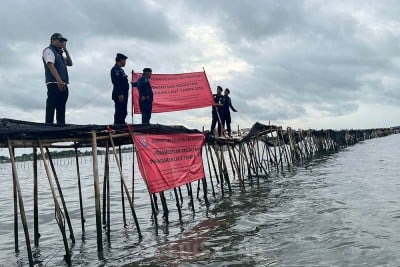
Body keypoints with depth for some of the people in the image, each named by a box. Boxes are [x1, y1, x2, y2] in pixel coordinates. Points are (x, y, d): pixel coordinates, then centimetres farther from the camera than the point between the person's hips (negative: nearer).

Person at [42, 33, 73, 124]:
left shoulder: (59, 53, 26)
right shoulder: (49, 50, 1)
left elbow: (70, 63, 25)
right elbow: (51, 66, -13)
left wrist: (66, 51, 14)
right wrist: (59, 81, -26)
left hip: (63, 85, 9)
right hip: (54, 84, -9)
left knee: (61, 109, 6)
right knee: (51, 107, -12)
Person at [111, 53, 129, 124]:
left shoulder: (119, 69, 22)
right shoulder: (115, 69, -9)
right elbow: (116, 83, -19)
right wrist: (120, 94, -26)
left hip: (123, 95, 10)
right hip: (120, 96, -10)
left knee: (123, 113, 12)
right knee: (119, 113, -11)